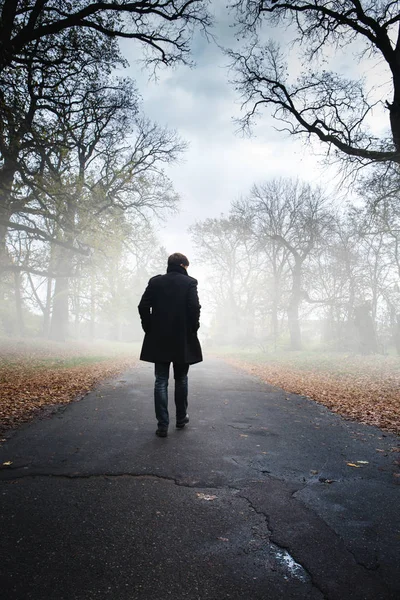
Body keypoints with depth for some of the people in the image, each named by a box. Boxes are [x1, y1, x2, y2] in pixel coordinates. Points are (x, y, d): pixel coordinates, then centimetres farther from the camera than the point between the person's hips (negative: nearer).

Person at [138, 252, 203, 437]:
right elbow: (194, 308, -13)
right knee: (181, 380, 15)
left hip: (158, 340, 1)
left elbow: (143, 306, -3)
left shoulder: (155, 282, 3)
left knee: (161, 382, 4)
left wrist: (149, 329, 6)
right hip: (183, 340, -1)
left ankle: (162, 425, 2)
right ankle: (181, 418, 27)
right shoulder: (189, 282, -4)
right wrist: (193, 330, 1)